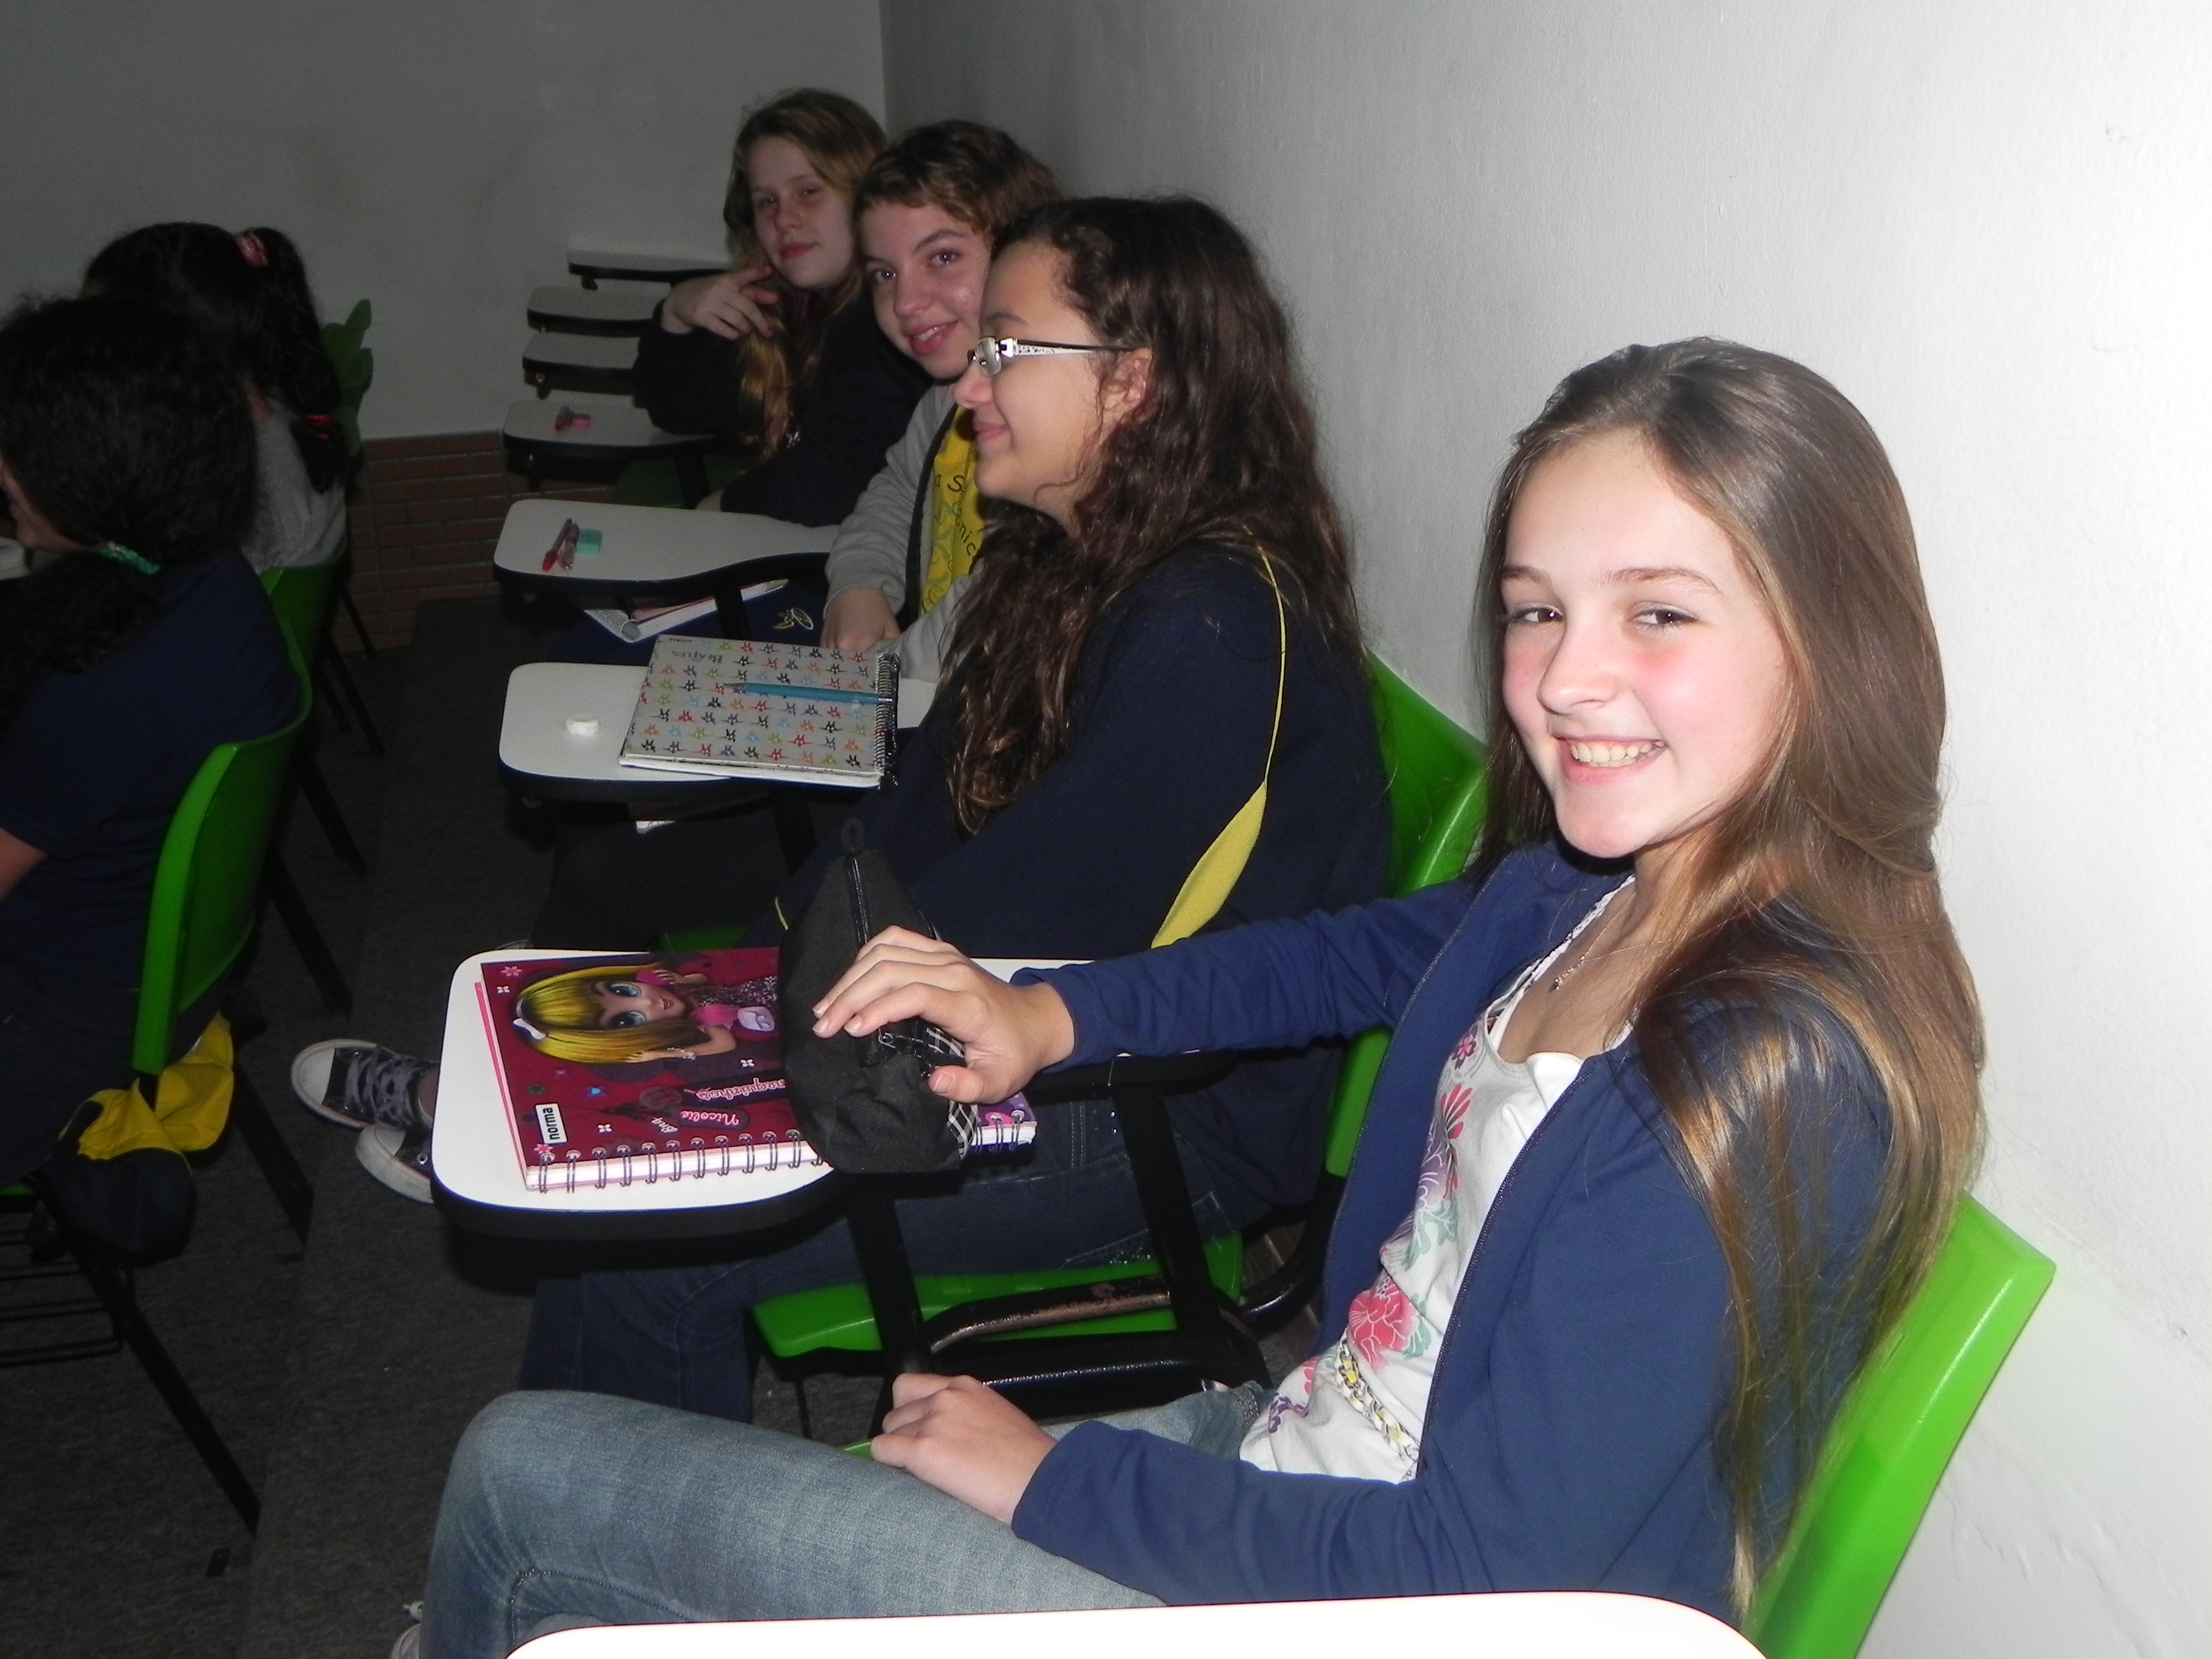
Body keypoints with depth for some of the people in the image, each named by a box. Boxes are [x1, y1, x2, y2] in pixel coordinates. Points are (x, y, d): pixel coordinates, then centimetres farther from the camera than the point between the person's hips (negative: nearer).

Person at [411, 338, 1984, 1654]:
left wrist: (1054, 1475, -14)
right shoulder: (1586, 892, -3)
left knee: (528, 1474, 1)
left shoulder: (1774, 1078, -28)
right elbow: (1381, 949, 20)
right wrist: (1052, 1014, 9)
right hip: (1286, 1452, 7)